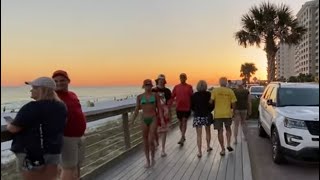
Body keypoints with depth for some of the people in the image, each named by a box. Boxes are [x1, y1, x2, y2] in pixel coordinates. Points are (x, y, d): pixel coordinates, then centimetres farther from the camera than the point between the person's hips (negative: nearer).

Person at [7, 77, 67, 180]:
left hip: (31, 153, -7)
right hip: (54, 151, 7)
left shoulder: (32, 107, -20)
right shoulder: (61, 106, 3)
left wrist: (9, 126, 6)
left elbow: (14, 128, -16)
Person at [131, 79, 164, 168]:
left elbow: (159, 108, -2)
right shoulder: (140, 97, 0)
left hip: (153, 119, -2)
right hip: (144, 120, 2)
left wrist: (162, 119, -11)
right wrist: (132, 120, -8)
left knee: (151, 141, -12)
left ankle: (152, 158, 16)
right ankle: (148, 161, 22)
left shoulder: (156, 95, -3)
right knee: (145, 142, 7)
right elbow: (137, 110, 2)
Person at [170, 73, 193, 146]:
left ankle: (182, 138, -8)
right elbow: (172, 97, 5)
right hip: (179, 107, 3)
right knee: (180, 122, 12)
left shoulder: (189, 87, 0)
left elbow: (192, 97, 0)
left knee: (184, 121, -7)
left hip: (187, 107, -3)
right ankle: (183, 136, 30)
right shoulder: (176, 87, 6)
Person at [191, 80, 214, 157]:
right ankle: (208, 147, 35)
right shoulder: (209, 94, -9)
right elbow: (212, 105, -4)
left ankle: (199, 152, 1)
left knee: (199, 134, 2)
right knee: (208, 131, 22)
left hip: (197, 116, -1)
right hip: (207, 115, 1)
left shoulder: (194, 95, -7)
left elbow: (192, 106, 0)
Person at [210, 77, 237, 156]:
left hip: (218, 114, -1)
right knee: (228, 128, 24)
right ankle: (228, 144, 12)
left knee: (220, 131, 7)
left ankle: (223, 150, 10)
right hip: (227, 114, 1)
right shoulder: (230, 91, 0)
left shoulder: (215, 90, -5)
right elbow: (233, 104, 0)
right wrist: (233, 109, 19)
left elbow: (211, 101, -9)